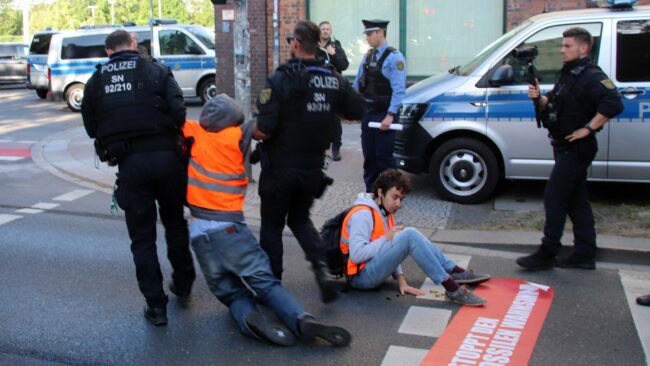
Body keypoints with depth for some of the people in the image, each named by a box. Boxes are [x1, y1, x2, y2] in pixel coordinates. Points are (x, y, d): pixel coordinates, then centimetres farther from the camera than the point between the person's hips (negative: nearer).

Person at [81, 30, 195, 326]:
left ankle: (156, 305, 9)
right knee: (175, 223, 20)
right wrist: (171, 134, 9)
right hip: (166, 156, 0)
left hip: (129, 164, 0)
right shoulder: (156, 71, 2)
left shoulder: (96, 82, 9)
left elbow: (91, 127, 10)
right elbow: (178, 111, -9)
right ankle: (183, 285, 31)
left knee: (142, 237, 8)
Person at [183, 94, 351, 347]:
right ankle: (301, 319, -33)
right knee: (264, 281, -8)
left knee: (230, 292, 7)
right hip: (228, 226, -3)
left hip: (198, 232, 3)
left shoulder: (193, 133, 8)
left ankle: (248, 318, -25)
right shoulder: (237, 136, 2)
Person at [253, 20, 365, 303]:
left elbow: (264, 130, -22)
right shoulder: (334, 79, -3)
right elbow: (357, 111, 7)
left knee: (272, 226, 14)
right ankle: (322, 267, 4)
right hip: (313, 168, 5)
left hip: (280, 168, -4)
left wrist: (249, 132, 0)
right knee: (300, 218, 24)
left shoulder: (280, 80, -18)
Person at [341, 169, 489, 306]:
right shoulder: (362, 215, -17)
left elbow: (393, 252, 13)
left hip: (372, 270, 10)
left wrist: (401, 279, 0)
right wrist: (386, 238, -18)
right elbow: (357, 254, -26)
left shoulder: (385, 212, 13)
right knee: (410, 236, -23)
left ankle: (457, 272, 1)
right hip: (361, 276, -10)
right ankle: (452, 289, -24)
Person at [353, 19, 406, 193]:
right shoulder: (367, 56, 10)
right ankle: (370, 193, 23)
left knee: (384, 157, -1)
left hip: (384, 115, -6)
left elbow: (399, 89, -17)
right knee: (369, 156, 12)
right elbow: (358, 84, 13)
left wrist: (390, 116, -22)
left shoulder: (394, 57, -11)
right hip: (367, 113, 7)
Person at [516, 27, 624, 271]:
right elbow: (551, 106, 20)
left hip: (576, 149, -10)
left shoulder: (592, 77, -16)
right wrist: (539, 98, -1)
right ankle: (585, 255, 20)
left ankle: (546, 254, -2)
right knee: (576, 201, 13)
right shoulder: (568, 74, 16)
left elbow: (613, 105, -29)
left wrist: (588, 128, -26)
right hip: (566, 148, 10)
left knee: (553, 199, -9)